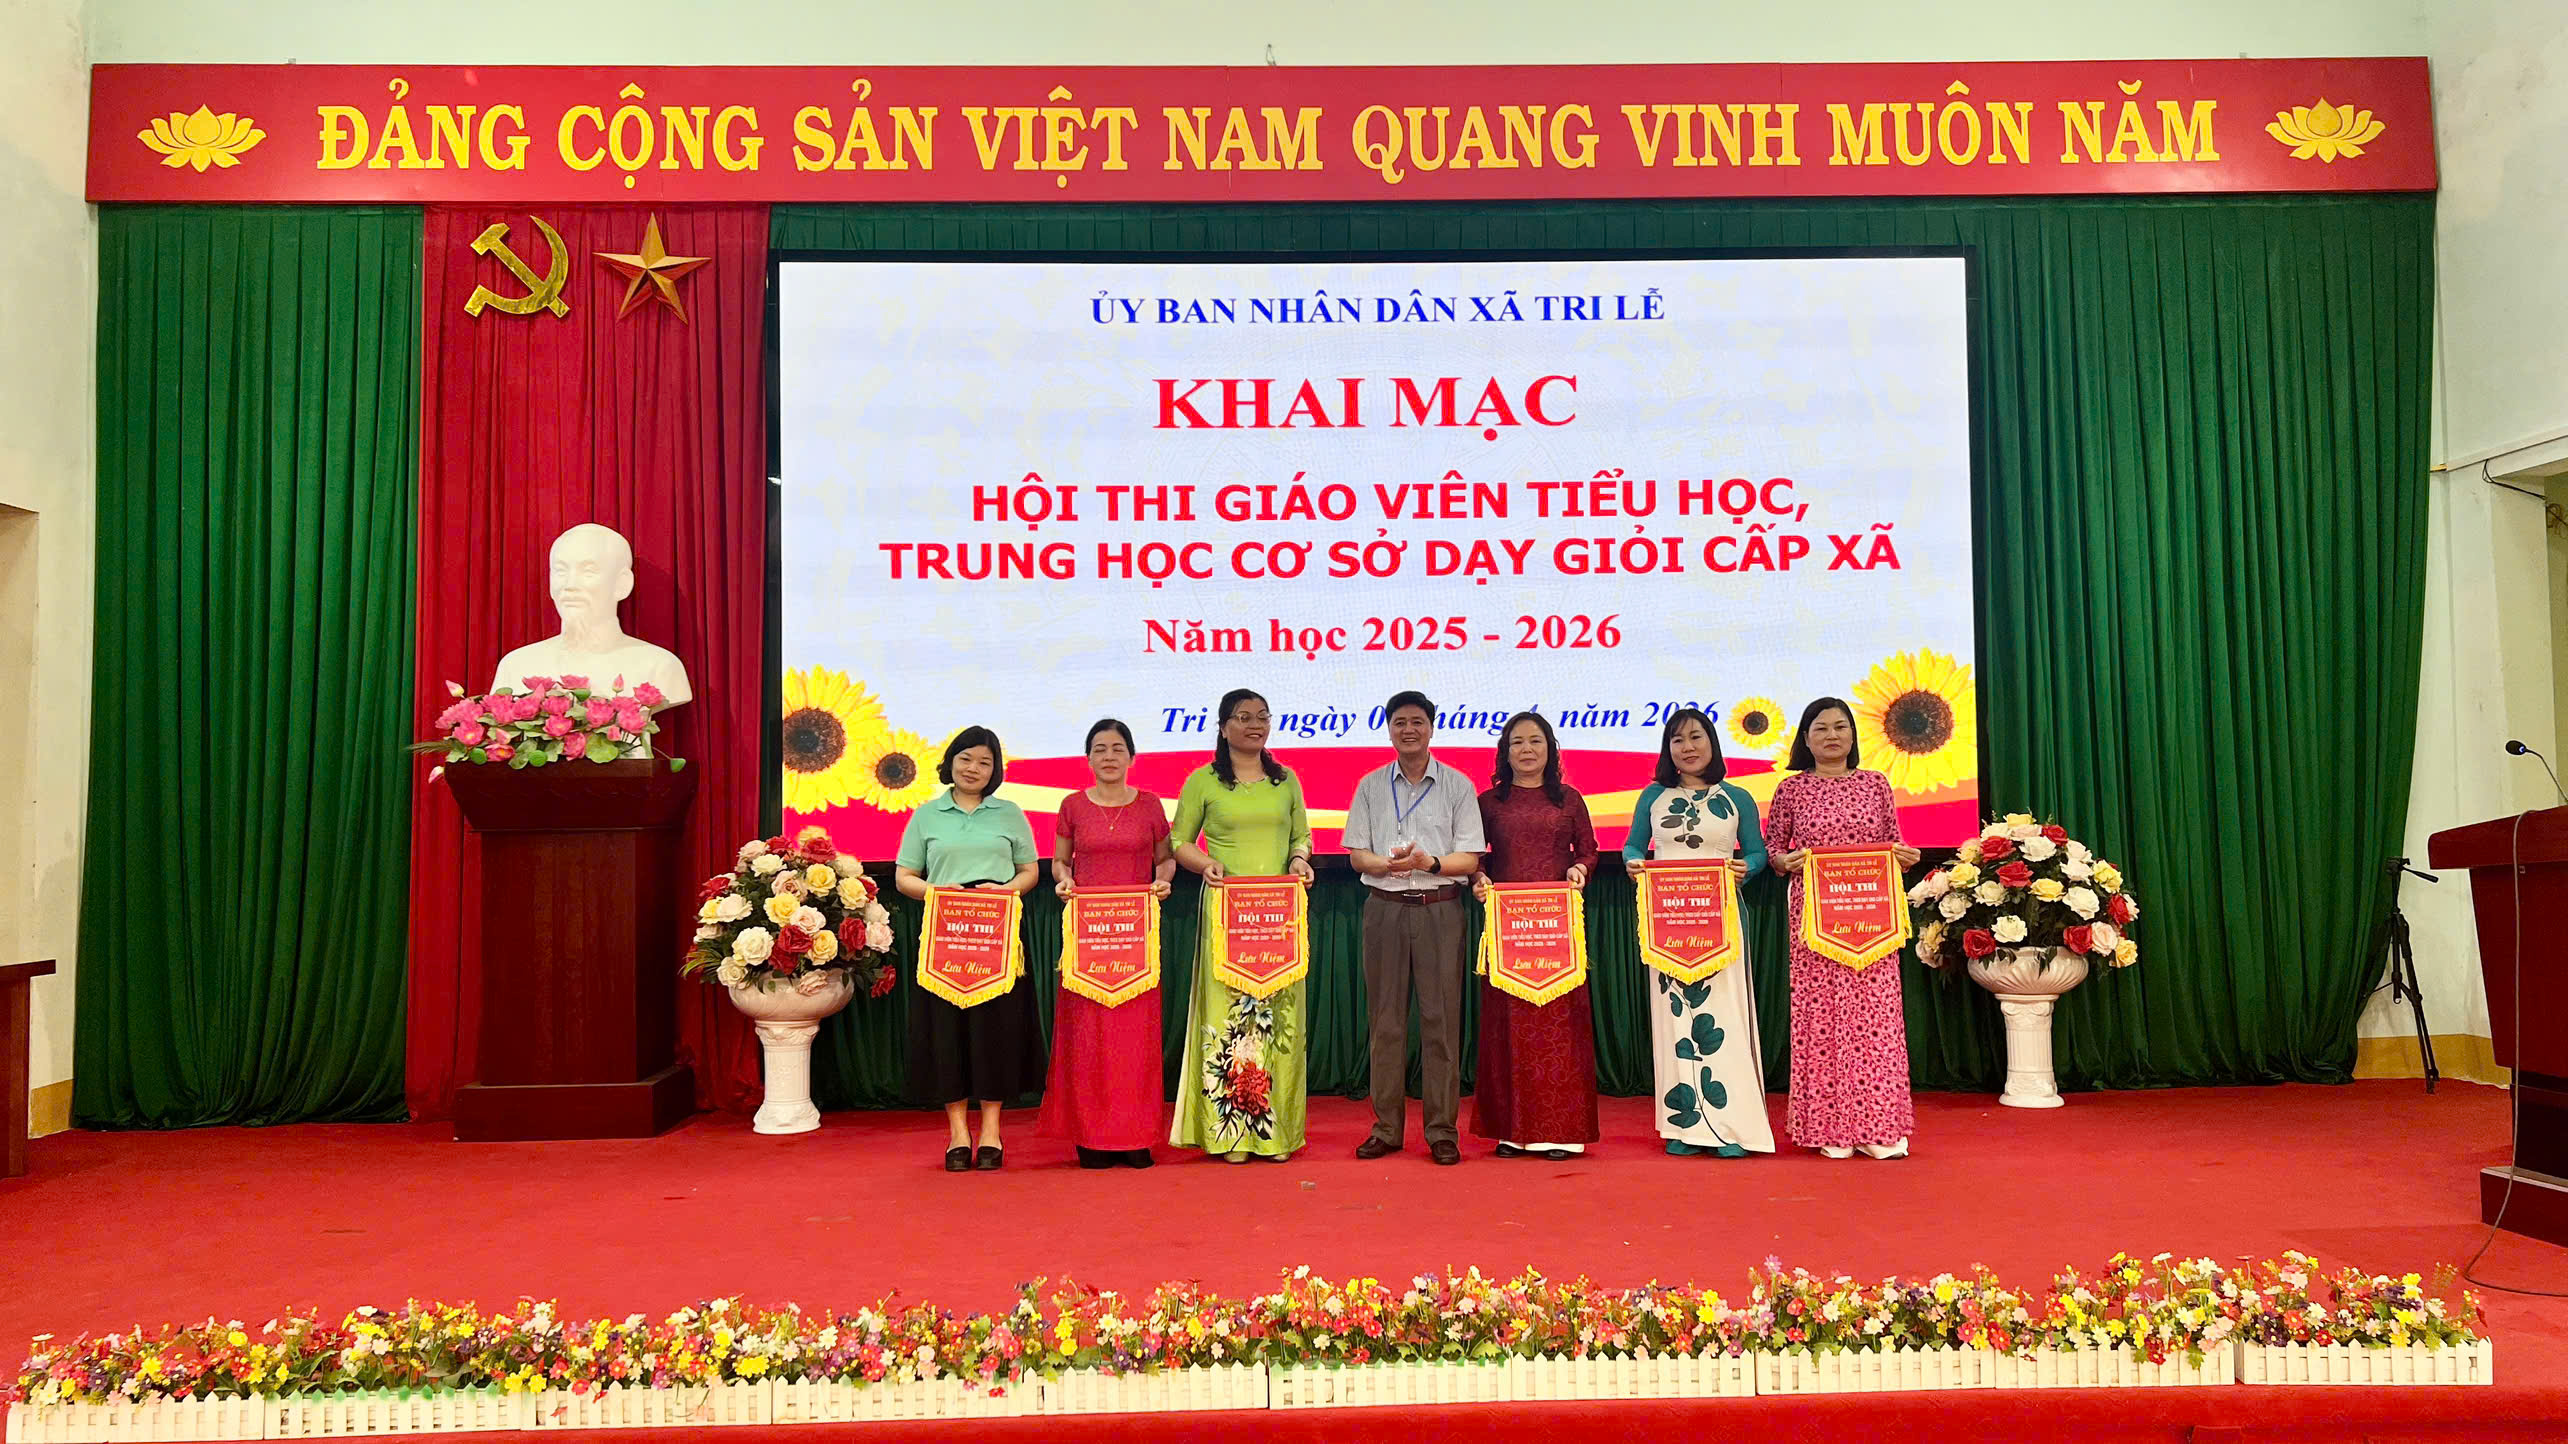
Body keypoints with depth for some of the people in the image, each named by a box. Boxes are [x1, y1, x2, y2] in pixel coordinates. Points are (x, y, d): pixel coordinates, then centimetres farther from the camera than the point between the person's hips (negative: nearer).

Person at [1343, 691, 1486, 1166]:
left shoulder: (1458, 786, 5)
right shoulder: (1370, 786, 10)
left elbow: (1470, 859, 1)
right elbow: (1356, 854, 8)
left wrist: (1430, 863, -18)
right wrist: (1388, 864, -14)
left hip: (1440, 910, -2)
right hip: (1384, 909, 2)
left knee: (1441, 1018, -2)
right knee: (1386, 1019, 4)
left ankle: (1442, 1130, 6)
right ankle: (1386, 1127, 12)